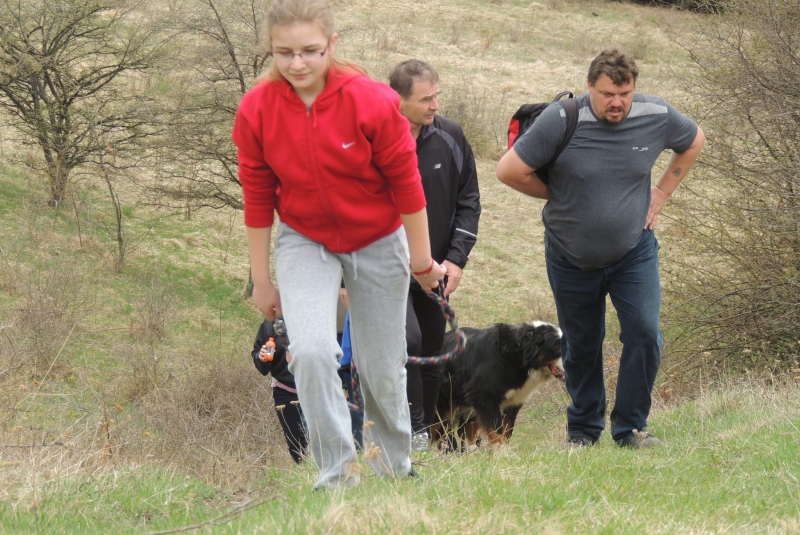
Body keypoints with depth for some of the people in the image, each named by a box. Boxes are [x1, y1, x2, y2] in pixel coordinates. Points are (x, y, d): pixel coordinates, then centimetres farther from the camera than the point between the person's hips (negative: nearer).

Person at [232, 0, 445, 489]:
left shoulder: (373, 101, -23)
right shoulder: (256, 110, -17)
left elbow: (406, 184, -11)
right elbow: (258, 199, -5)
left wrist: (423, 261, -4)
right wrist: (262, 280, 0)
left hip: (377, 243, -1)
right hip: (305, 242, 1)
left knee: (383, 369, 8)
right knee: (311, 350, -22)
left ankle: (395, 465, 34)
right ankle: (338, 473, -10)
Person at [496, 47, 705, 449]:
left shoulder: (657, 117, -10)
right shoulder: (562, 120, -20)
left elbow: (694, 142, 13)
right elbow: (510, 170, -15)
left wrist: (662, 192, 6)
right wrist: (557, 195, -5)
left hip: (633, 252, 1)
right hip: (572, 259, -1)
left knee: (644, 335, -12)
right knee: (580, 347, 11)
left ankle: (630, 428, 3)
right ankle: (582, 430, 28)